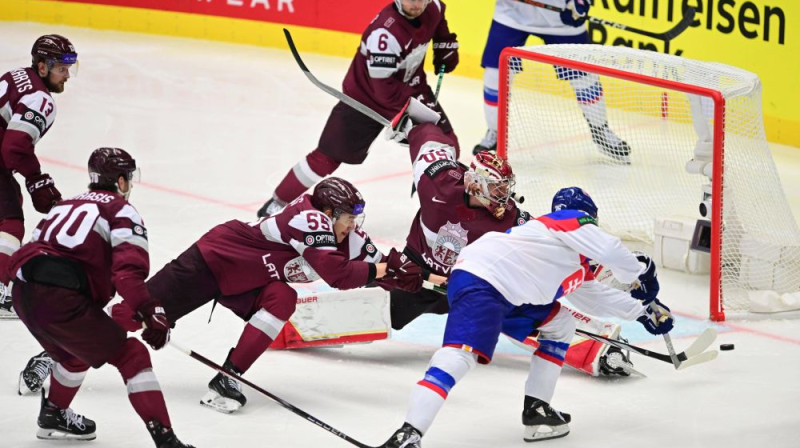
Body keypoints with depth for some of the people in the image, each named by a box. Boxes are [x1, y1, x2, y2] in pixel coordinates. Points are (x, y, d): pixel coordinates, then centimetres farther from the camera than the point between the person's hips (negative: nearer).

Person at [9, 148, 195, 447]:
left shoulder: (65, 206, 28)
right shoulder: (122, 211, 5)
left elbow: (21, 258, 24)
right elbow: (128, 269, -12)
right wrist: (151, 313, -15)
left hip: (23, 295, 7)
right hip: (62, 299, -7)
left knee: (75, 352, 35)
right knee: (131, 356, 1)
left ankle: (53, 415, 52)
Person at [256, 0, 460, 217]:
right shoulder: (385, 32, -35)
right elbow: (385, 89, -34)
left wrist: (445, 45, 9)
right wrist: (420, 102, -31)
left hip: (409, 88, 6)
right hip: (365, 96, -6)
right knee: (329, 156, -4)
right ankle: (278, 203, 10)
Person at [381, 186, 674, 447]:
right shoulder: (573, 219, 5)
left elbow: (595, 296, 41)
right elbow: (610, 251, -9)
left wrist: (641, 309, 41)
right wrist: (641, 275, 7)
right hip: (479, 282, -10)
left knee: (560, 324, 22)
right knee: (461, 354, -28)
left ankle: (537, 410, 16)